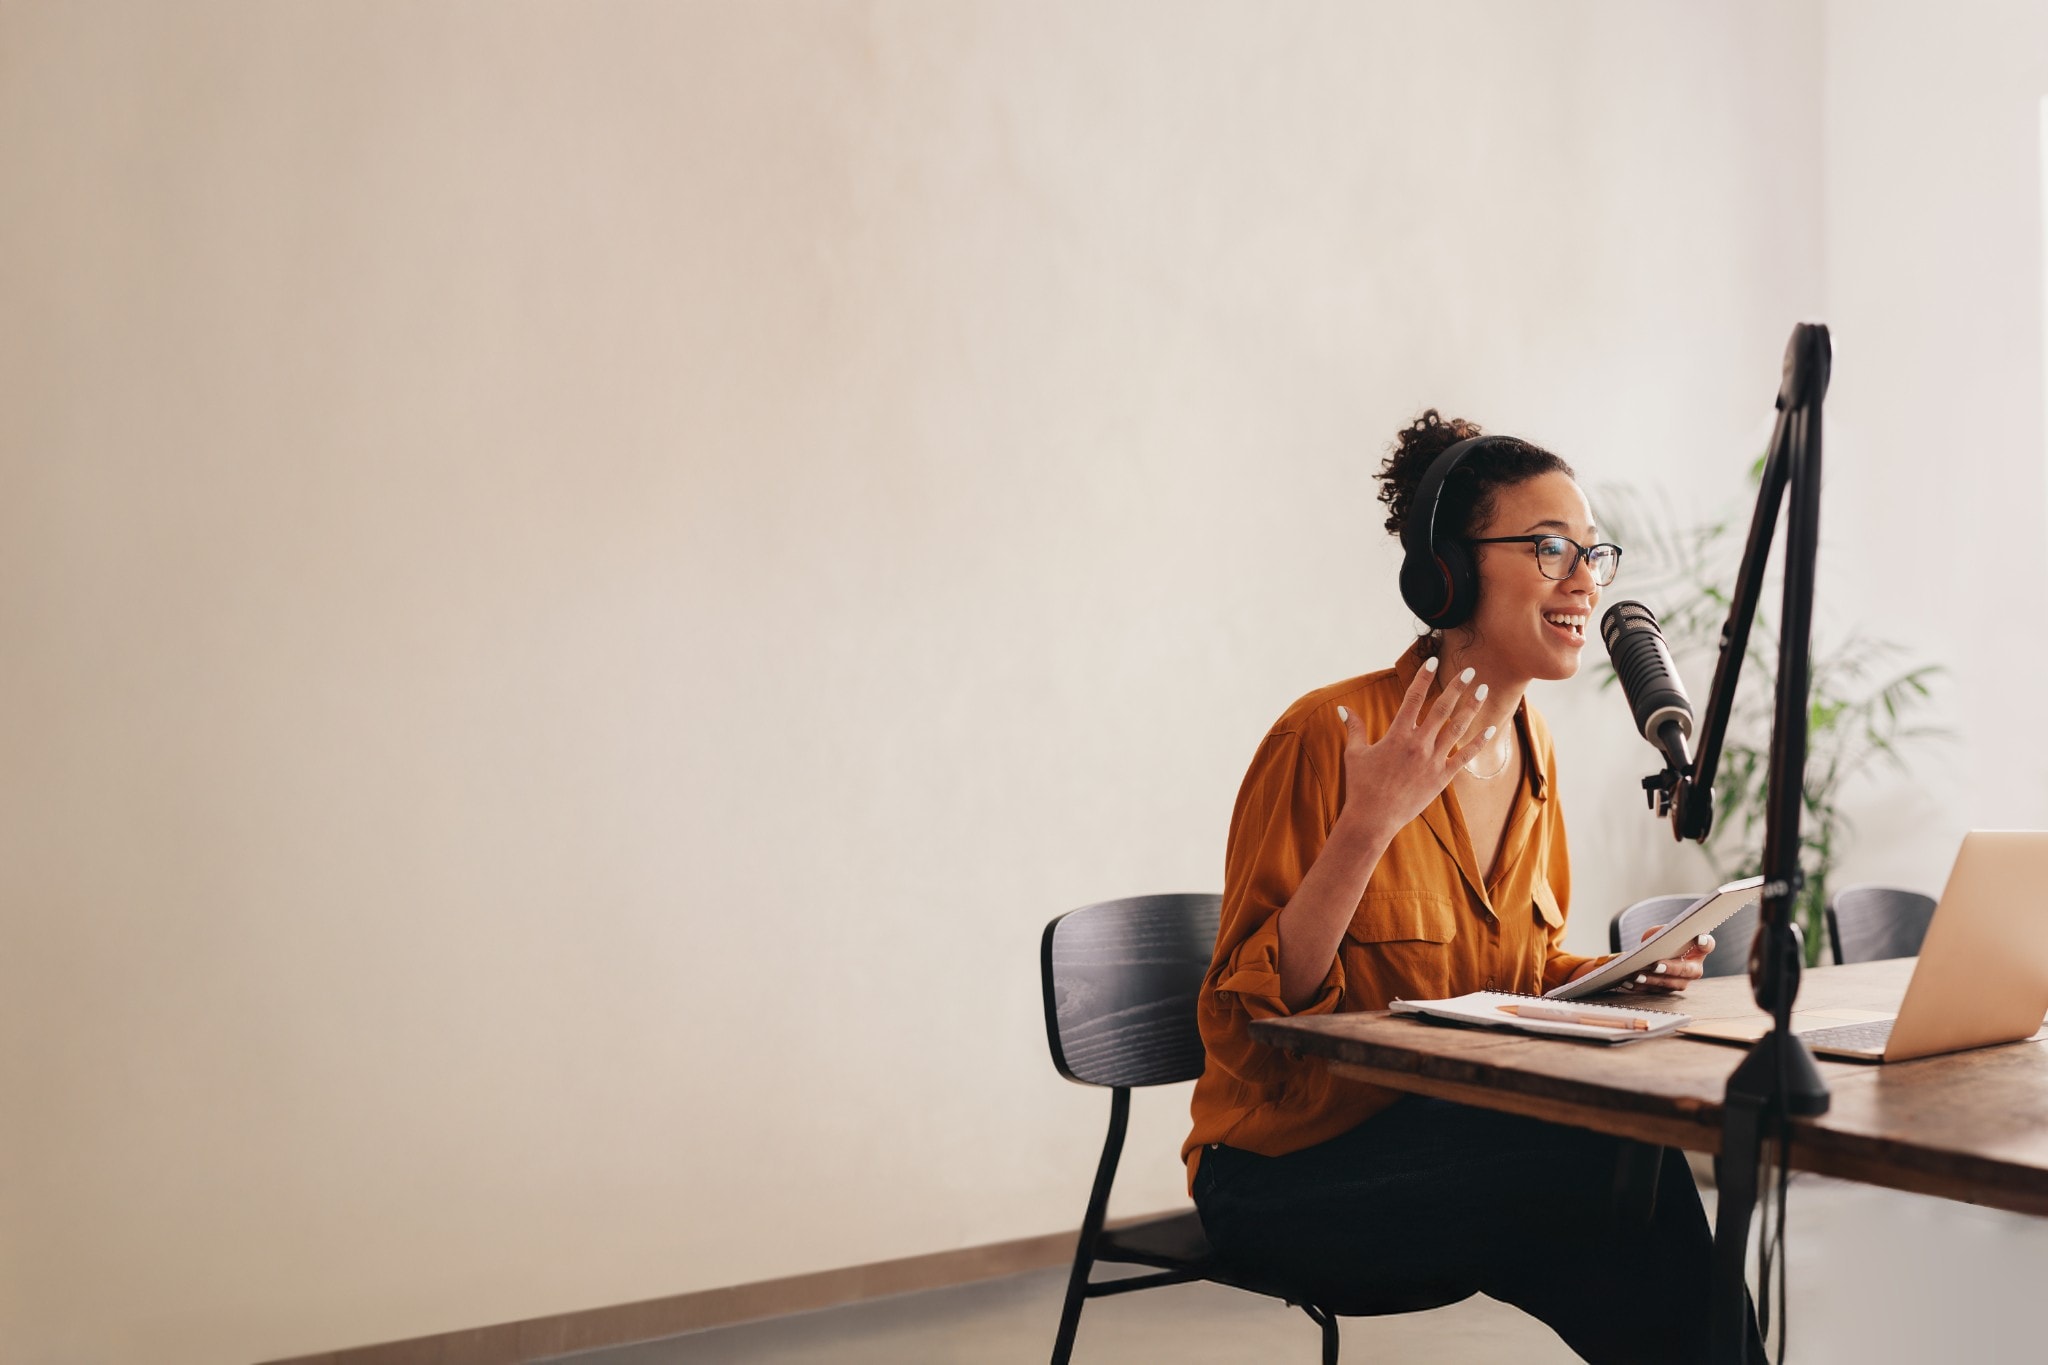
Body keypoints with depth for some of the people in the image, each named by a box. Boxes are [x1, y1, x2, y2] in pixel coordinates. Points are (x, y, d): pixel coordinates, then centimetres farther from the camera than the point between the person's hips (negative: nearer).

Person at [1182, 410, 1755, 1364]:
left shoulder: (1532, 748, 7)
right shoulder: (1329, 735, -18)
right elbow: (1251, 1008, -18)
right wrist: (1368, 825, -29)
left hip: (1451, 1134, 7)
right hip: (1292, 1169, -6)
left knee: (1638, 1170, -23)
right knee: (1624, 1171, -24)